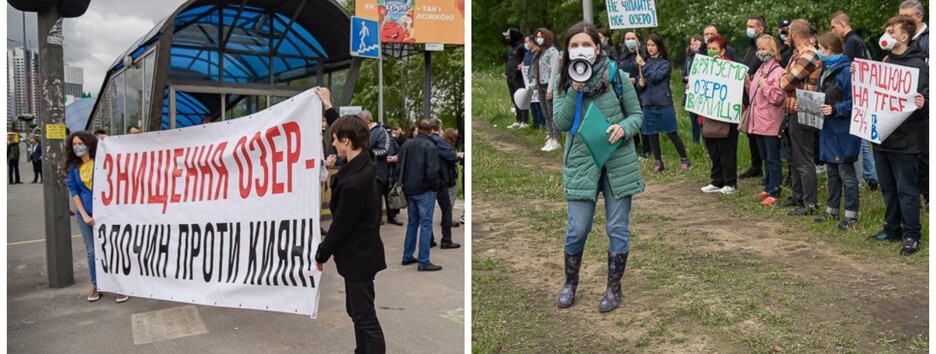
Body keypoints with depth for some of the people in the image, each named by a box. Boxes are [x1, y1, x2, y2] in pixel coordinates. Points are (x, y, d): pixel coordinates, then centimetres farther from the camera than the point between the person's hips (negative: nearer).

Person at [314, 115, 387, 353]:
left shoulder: (353, 183, -29)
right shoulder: (365, 164, -2)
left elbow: (340, 226, -20)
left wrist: (322, 254, -5)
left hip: (358, 256, -10)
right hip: (361, 251, 10)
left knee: (365, 317, 0)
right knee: (356, 309, 21)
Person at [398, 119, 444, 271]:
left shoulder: (407, 144, 7)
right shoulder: (430, 146, -15)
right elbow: (432, 171, -20)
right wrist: (437, 186, -6)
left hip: (409, 190, 7)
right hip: (424, 190, -7)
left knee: (412, 222, 18)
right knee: (425, 224, -3)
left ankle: (407, 257, 23)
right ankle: (423, 262, -3)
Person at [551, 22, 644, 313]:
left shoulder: (617, 76, -3)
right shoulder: (564, 83, 2)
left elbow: (637, 114, 3)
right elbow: (561, 123, -8)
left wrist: (624, 128, -18)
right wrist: (575, 91, -18)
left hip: (618, 162, -1)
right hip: (581, 164, 1)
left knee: (617, 228, 7)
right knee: (577, 229, 5)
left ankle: (614, 288, 24)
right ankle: (570, 283, 29)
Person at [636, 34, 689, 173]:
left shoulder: (665, 63, -2)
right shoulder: (646, 62, 10)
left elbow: (656, 77, -17)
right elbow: (640, 82, 12)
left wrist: (644, 66, -15)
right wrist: (640, 83, -10)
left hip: (663, 103, -4)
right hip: (648, 104, 4)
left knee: (672, 133, -2)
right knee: (651, 134, 7)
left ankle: (684, 159, 12)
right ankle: (658, 162, 18)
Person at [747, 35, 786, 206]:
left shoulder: (778, 72, -10)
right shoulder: (760, 70, 15)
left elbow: (778, 97, -15)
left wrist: (764, 85, -17)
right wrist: (748, 85, 6)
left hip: (771, 123, -8)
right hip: (758, 122, 8)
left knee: (773, 159, -3)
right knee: (766, 158, 16)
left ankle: (774, 193, 1)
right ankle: (768, 188, 25)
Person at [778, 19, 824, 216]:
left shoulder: (808, 56, -18)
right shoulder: (798, 54, 14)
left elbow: (786, 83, -17)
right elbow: (785, 81, 13)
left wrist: (783, 79, 2)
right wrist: (786, 80, -5)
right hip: (794, 112, 10)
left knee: (804, 161, -5)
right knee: (795, 159, 19)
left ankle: (810, 204, 1)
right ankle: (797, 196, 30)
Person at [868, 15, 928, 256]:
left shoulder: (918, 65, -9)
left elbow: (926, 98, -13)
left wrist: (923, 104, -34)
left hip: (904, 139, -7)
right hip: (881, 136, 7)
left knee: (906, 188, 0)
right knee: (888, 187, 15)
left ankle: (911, 235, 9)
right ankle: (892, 229, 26)